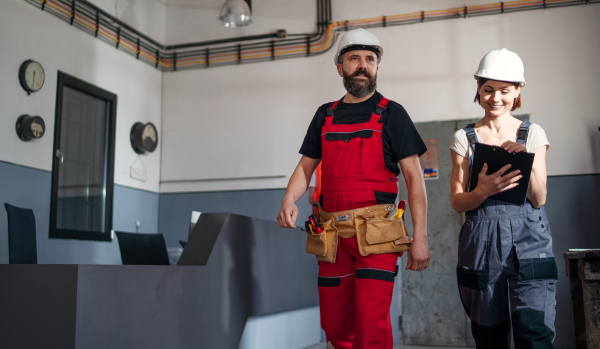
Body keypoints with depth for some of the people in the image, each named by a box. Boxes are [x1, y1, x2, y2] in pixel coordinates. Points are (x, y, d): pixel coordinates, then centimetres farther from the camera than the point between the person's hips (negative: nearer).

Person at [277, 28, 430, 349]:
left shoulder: (391, 114, 4)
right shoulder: (325, 115, 14)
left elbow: (414, 177, -1)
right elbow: (305, 167, 13)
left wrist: (420, 237, -9)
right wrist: (289, 200, -9)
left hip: (376, 235, -4)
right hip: (332, 235, 4)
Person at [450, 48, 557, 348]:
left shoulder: (532, 134, 7)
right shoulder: (464, 138, 6)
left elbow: (539, 199, 2)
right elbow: (457, 202, 2)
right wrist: (483, 191, -19)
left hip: (528, 242, 0)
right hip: (481, 243, 1)